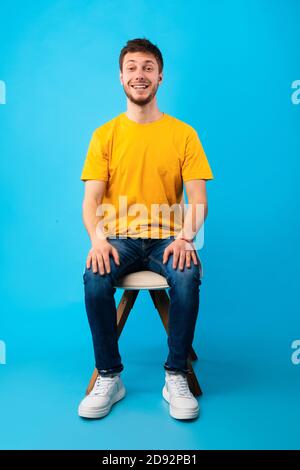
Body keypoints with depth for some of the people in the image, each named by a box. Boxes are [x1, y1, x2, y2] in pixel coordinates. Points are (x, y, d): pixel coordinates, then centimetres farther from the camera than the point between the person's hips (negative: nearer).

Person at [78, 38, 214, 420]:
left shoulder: (183, 133, 5)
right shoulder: (105, 135, 7)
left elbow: (198, 199, -2)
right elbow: (91, 200, 0)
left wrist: (185, 237, -21)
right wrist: (97, 239, -20)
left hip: (166, 240, 0)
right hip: (119, 239, 1)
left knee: (187, 276, -31)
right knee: (94, 278, -29)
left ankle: (176, 377, -11)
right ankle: (109, 377, -10)